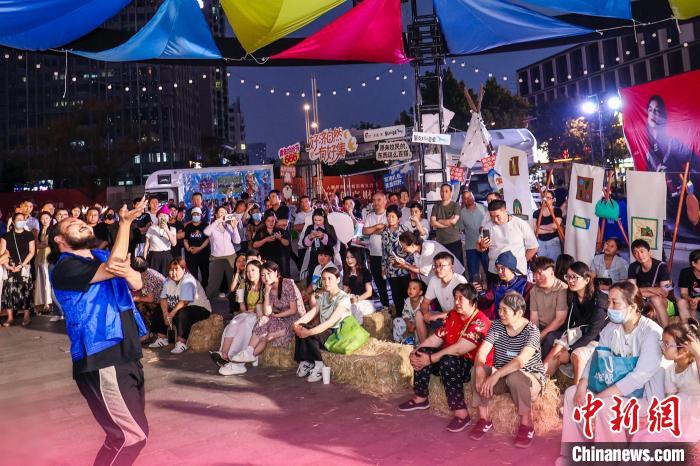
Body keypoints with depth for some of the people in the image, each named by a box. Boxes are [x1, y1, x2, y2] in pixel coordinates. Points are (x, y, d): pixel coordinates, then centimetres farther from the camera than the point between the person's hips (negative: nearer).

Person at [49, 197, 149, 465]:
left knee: (133, 430, 18)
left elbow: (137, 282, 1)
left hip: (126, 355, 8)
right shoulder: (65, 267, -8)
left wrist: (125, 270, -22)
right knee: (132, 434, -10)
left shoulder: (101, 256, 16)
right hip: (101, 360, -8)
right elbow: (111, 267, -22)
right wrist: (125, 223, -18)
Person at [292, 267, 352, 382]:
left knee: (310, 334, -30)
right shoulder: (322, 296, 10)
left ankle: (319, 366, -14)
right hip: (324, 331, 7)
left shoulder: (343, 298, -14)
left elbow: (331, 322, -25)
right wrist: (297, 323, -24)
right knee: (301, 328, -19)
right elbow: (311, 313, -4)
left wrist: (309, 332, -34)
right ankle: (305, 362, -10)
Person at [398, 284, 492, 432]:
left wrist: (430, 359, -25)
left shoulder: (480, 322, -21)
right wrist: (415, 352, -9)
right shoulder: (452, 315, 4)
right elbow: (436, 338, 4)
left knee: (447, 361, -35)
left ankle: (461, 413, -28)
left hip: (474, 365, -8)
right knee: (422, 354, -9)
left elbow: (458, 349, -28)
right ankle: (420, 398, 6)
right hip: (450, 357, 8)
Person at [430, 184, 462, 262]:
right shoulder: (436, 207, 11)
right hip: (440, 242, 2)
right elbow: (432, 223, -2)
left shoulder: (456, 206, 2)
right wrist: (448, 223, -7)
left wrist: (439, 221, 0)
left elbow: (454, 221, -11)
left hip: (454, 241, -2)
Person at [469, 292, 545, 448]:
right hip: (502, 378, 4)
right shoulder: (496, 326, -3)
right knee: (476, 371, -22)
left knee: (514, 376, -37)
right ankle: (484, 418, -8)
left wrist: (496, 375, -40)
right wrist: (480, 371, -35)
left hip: (528, 379, -4)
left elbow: (521, 360, -33)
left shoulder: (531, 330, -18)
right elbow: (482, 352, -14)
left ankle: (526, 424, -16)